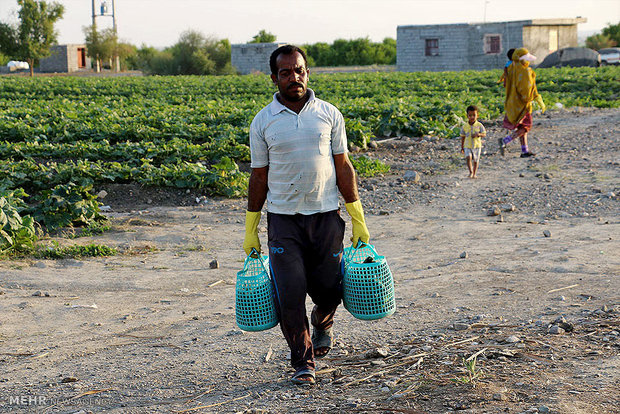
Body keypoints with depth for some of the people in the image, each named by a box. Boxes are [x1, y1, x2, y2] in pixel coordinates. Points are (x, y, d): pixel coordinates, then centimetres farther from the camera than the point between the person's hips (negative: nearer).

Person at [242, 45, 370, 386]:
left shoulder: (329, 114, 3)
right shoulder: (263, 122, 1)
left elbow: (343, 168, 5)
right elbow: (259, 177, 6)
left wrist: (358, 220, 2)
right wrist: (250, 230, 6)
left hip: (326, 216, 1)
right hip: (283, 218, -1)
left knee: (328, 288, 5)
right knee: (289, 293, -7)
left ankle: (322, 323, 40)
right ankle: (303, 361, 8)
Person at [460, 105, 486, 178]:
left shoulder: (479, 125, -6)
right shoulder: (465, 126, -1)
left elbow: (484, 134, -10)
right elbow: (463, 137, 9)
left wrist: (478, 134, -31)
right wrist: (462, 147, 12)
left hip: (477, 146, 0)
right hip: (467, 146, 0)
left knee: (475, 161, 8)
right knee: (468, 157, -22)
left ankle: (474, 174, 24)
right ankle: (471, 172, -14)